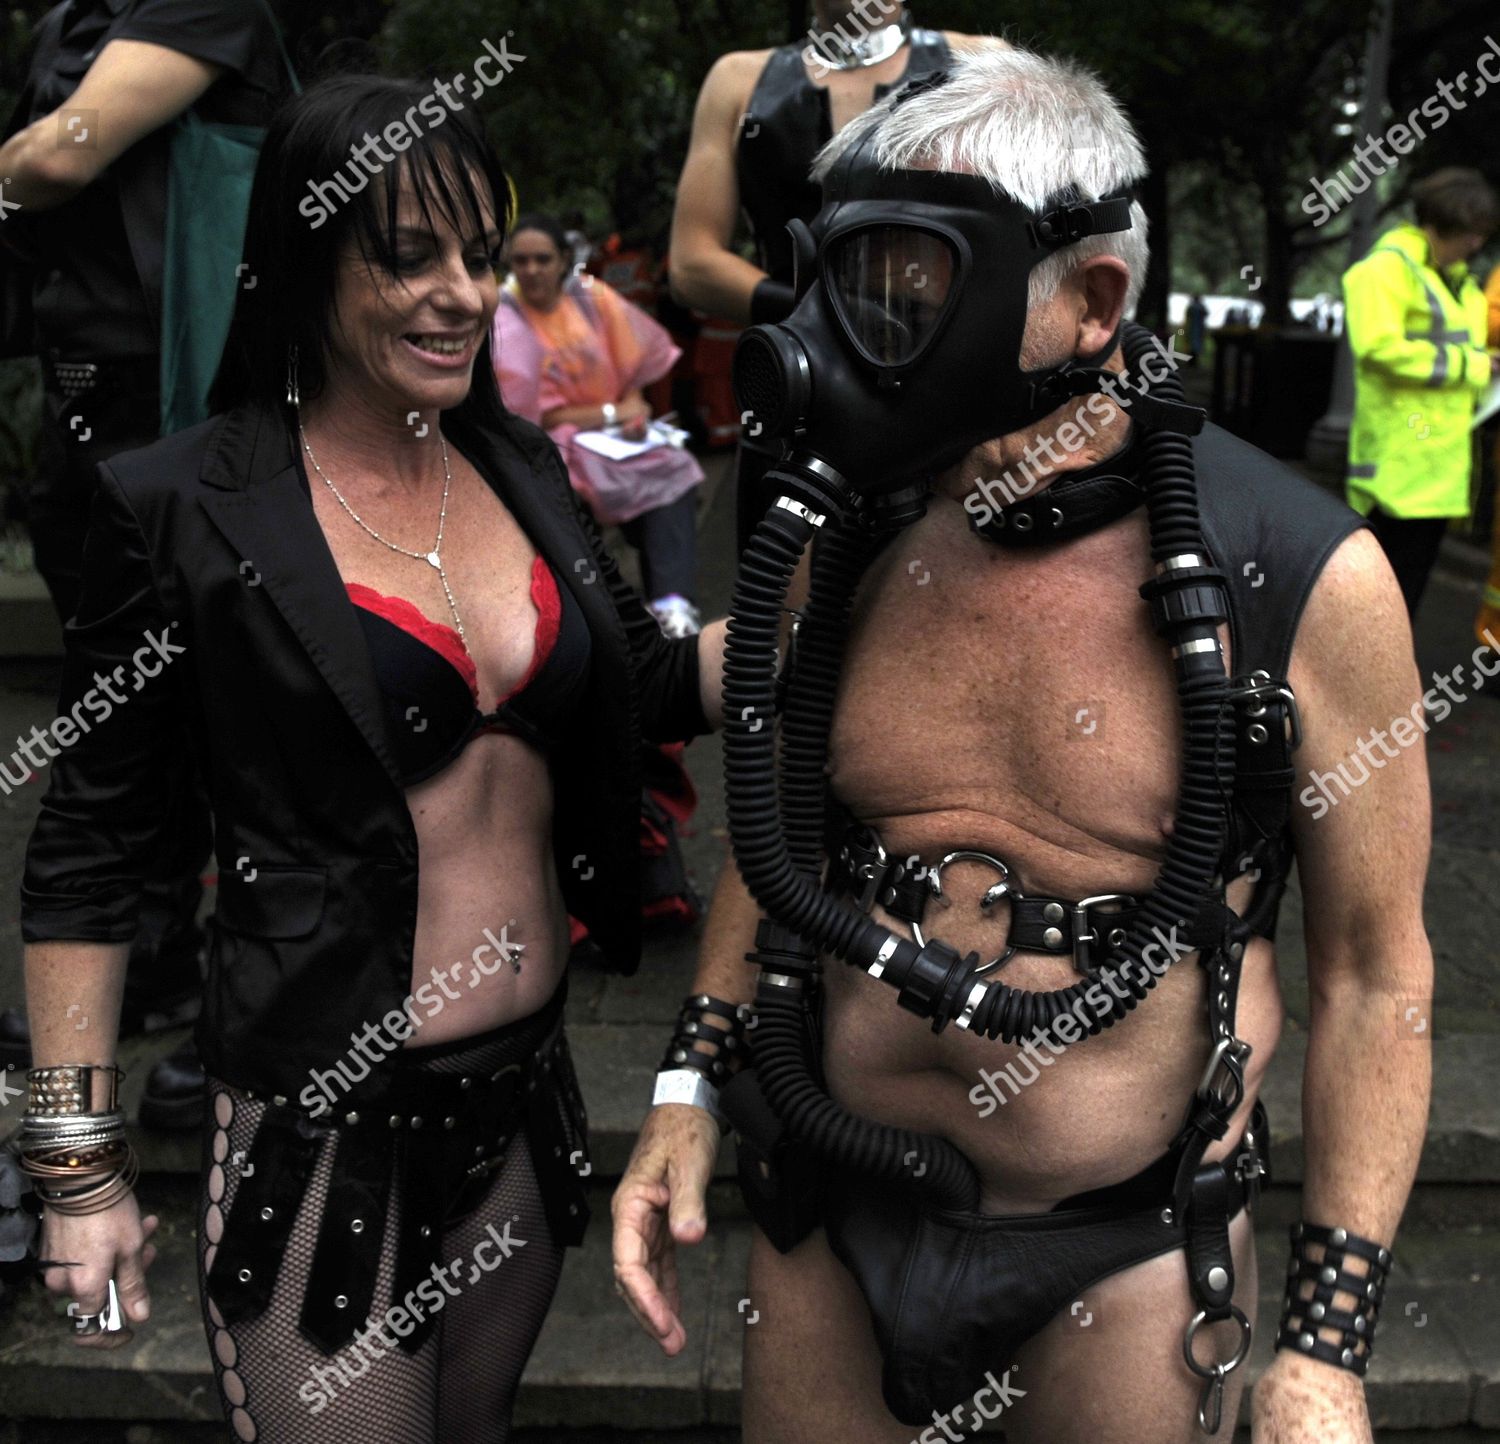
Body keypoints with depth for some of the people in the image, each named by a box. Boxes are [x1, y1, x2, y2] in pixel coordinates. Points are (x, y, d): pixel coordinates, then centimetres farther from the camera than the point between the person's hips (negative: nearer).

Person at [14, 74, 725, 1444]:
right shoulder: (186, 508, -13)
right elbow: (85, 847, -8)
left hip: (524, 1086, 6)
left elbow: (660, 681, 12)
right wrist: (78, 1161, -7)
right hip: (326, 1123, -5)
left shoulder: (520, 468, 4)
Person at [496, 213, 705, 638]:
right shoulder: (506, 325, -10)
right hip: (552, 442, -4)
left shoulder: (591, 296, 1)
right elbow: (531, 416, -12)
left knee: (674, 473, -25)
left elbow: (635, 362, 8)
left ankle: (674, 604, -38)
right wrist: (609, 414, -15)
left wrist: (635, 406, -12)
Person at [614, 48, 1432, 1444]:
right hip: (831, 1221, 3)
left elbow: (1373, 969, -8)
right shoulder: (848, 539, -5)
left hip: (1123, 1255, -3)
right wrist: (690, 1084, 3)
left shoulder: (1304, 578, -15)